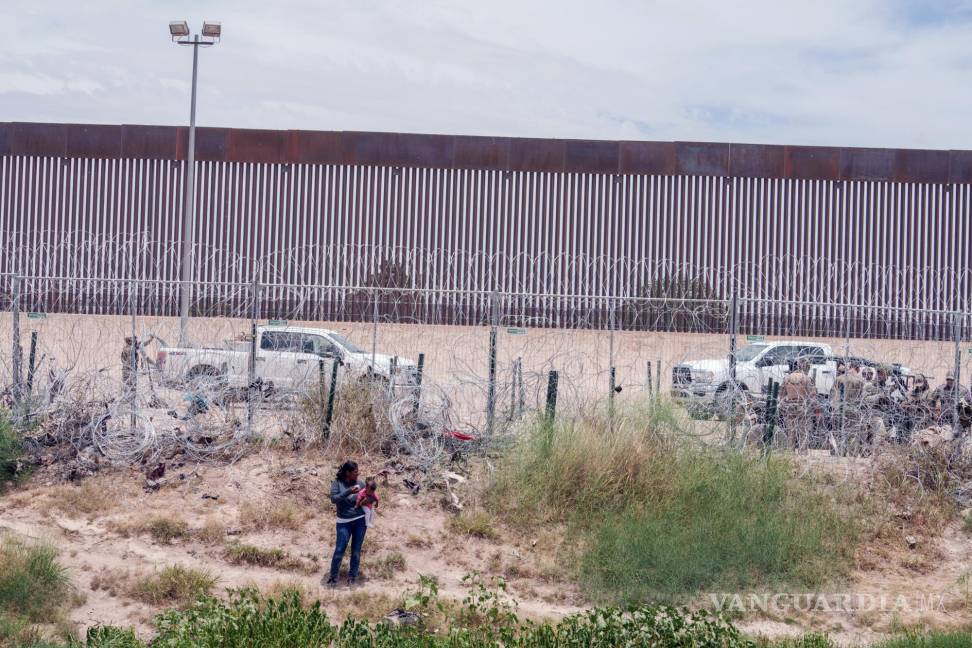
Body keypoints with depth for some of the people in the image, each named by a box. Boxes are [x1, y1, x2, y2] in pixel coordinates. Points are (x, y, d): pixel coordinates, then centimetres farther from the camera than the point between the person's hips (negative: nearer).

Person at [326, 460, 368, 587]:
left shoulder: (360, 483, 1)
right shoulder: (337, 483, -4)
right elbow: (333, 499, -16)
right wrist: (348, 492, -26)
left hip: (360, 520, 2)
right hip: (344, 522, -2)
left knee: (356, 550, 7)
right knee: (339, 550, -6)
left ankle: (352, 576, 21)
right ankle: (333, 577, 6)